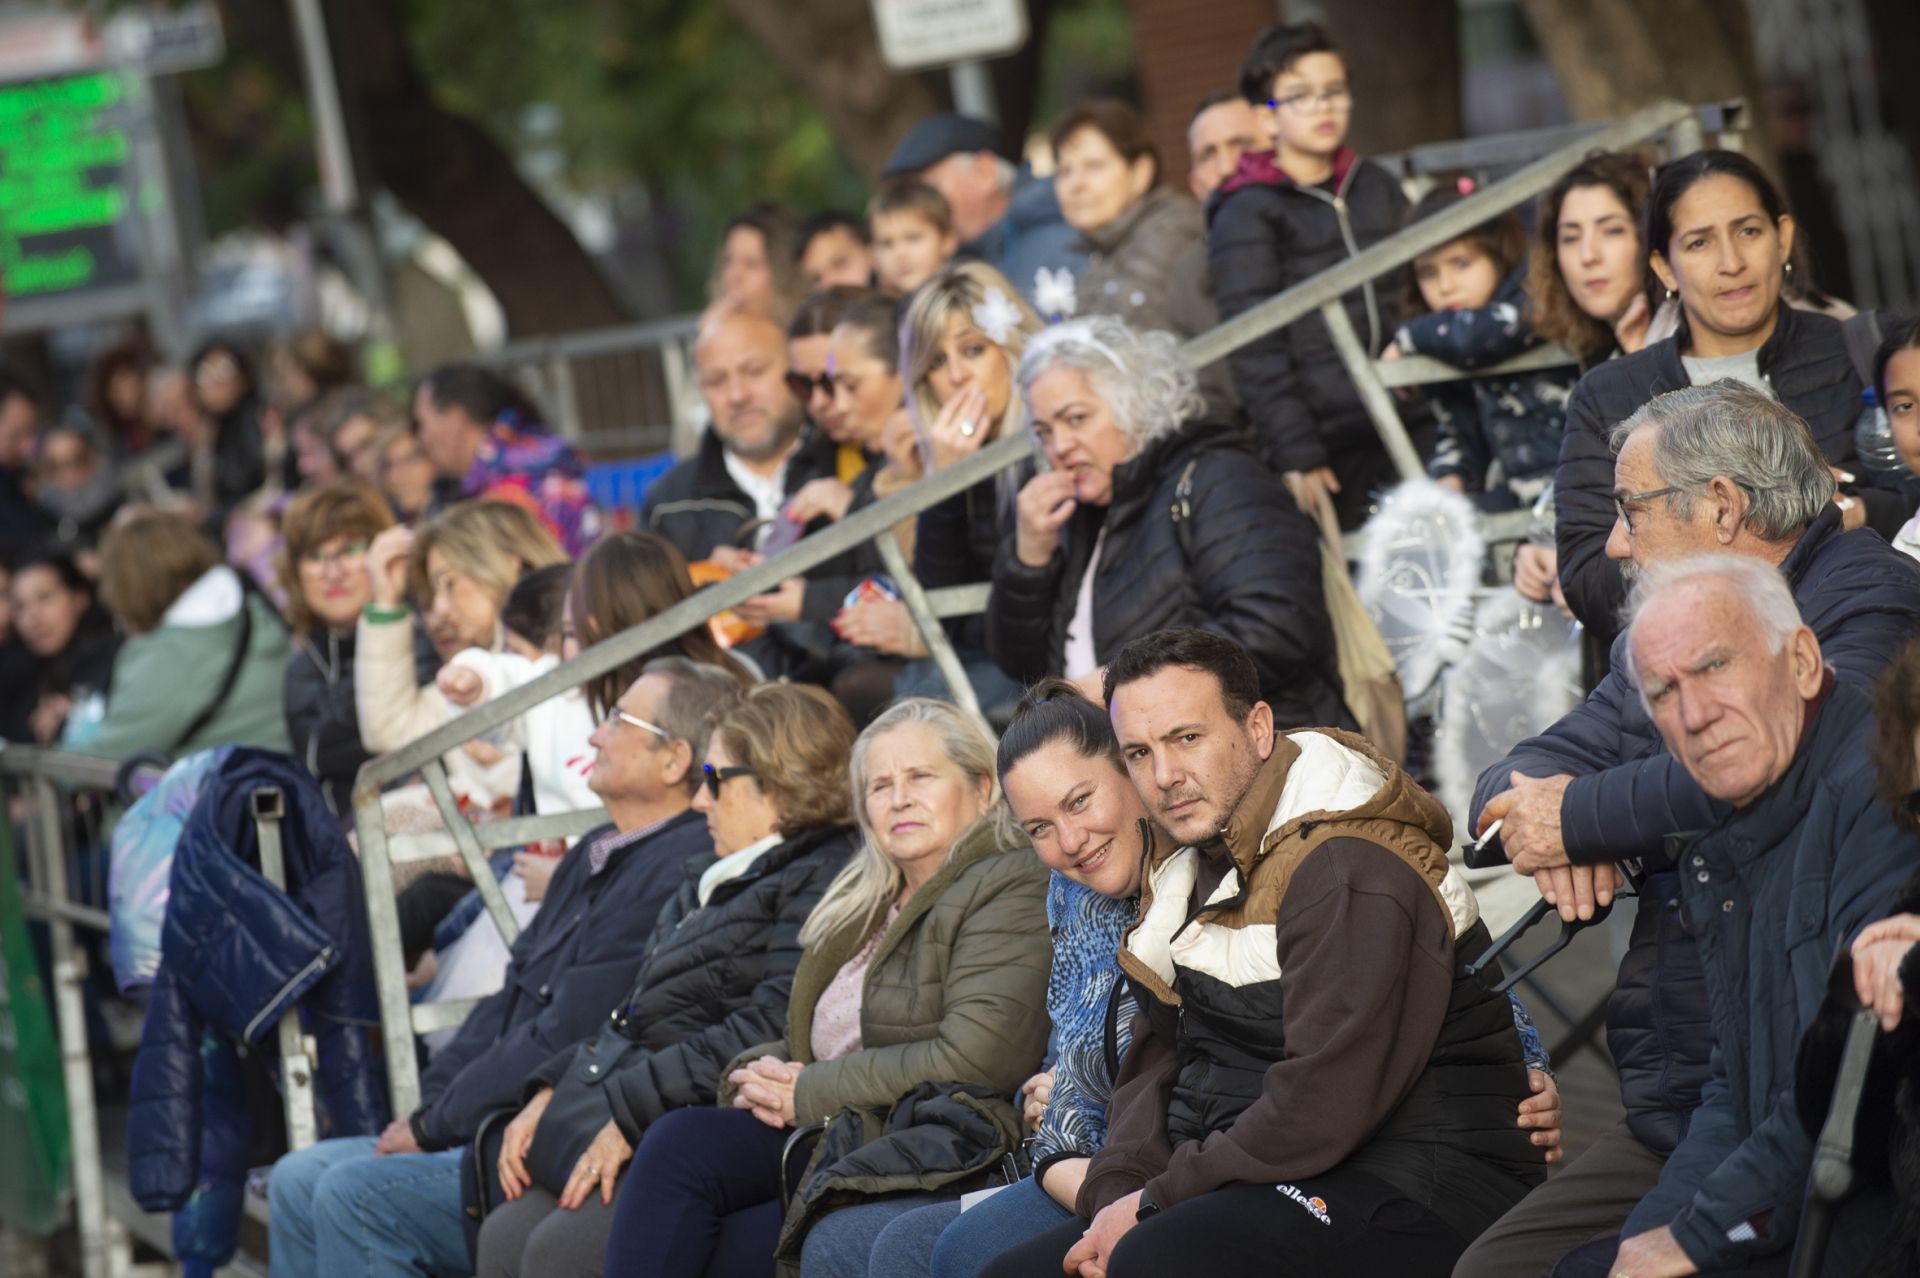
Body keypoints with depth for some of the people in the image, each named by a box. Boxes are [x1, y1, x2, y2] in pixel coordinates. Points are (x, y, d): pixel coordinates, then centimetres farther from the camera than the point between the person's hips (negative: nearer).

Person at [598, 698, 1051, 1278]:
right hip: (826, 1140, 8)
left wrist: (807, 1094, -11)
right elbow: (805, 1042, 27)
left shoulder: (1009, 892, -5)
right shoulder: (863, 900, 23)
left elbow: (974, 1059, -17)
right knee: (680, 1139, -20)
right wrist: (759, 1074, 0)